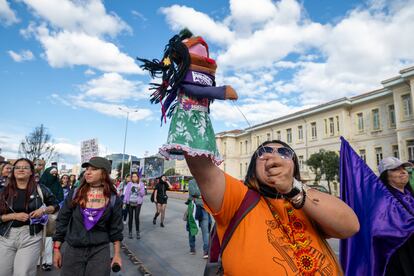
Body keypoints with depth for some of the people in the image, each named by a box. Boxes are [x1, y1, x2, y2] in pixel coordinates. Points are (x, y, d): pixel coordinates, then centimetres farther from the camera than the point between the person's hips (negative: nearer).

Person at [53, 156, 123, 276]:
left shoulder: (113, 199, -6)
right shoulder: (75, 194, -4)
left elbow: (115, 228, 0)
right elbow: (62, 222, 3)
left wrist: (117, 254, 2)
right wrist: (56, 249, 2)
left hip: (100, 251, -1)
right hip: (73, 250, 2)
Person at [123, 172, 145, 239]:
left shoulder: (141, 184, 2)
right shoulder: (129, 184, 3)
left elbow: (143, 194, 0)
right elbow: (126, 193, 4)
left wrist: (140, 190, -18)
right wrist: (124, 202, 1)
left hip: (138, 203, -1)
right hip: (130, 203, 1)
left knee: (137, 217, -4)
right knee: (130, 217, 5)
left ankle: (137, 232, 8)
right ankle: (130, 232, 16)